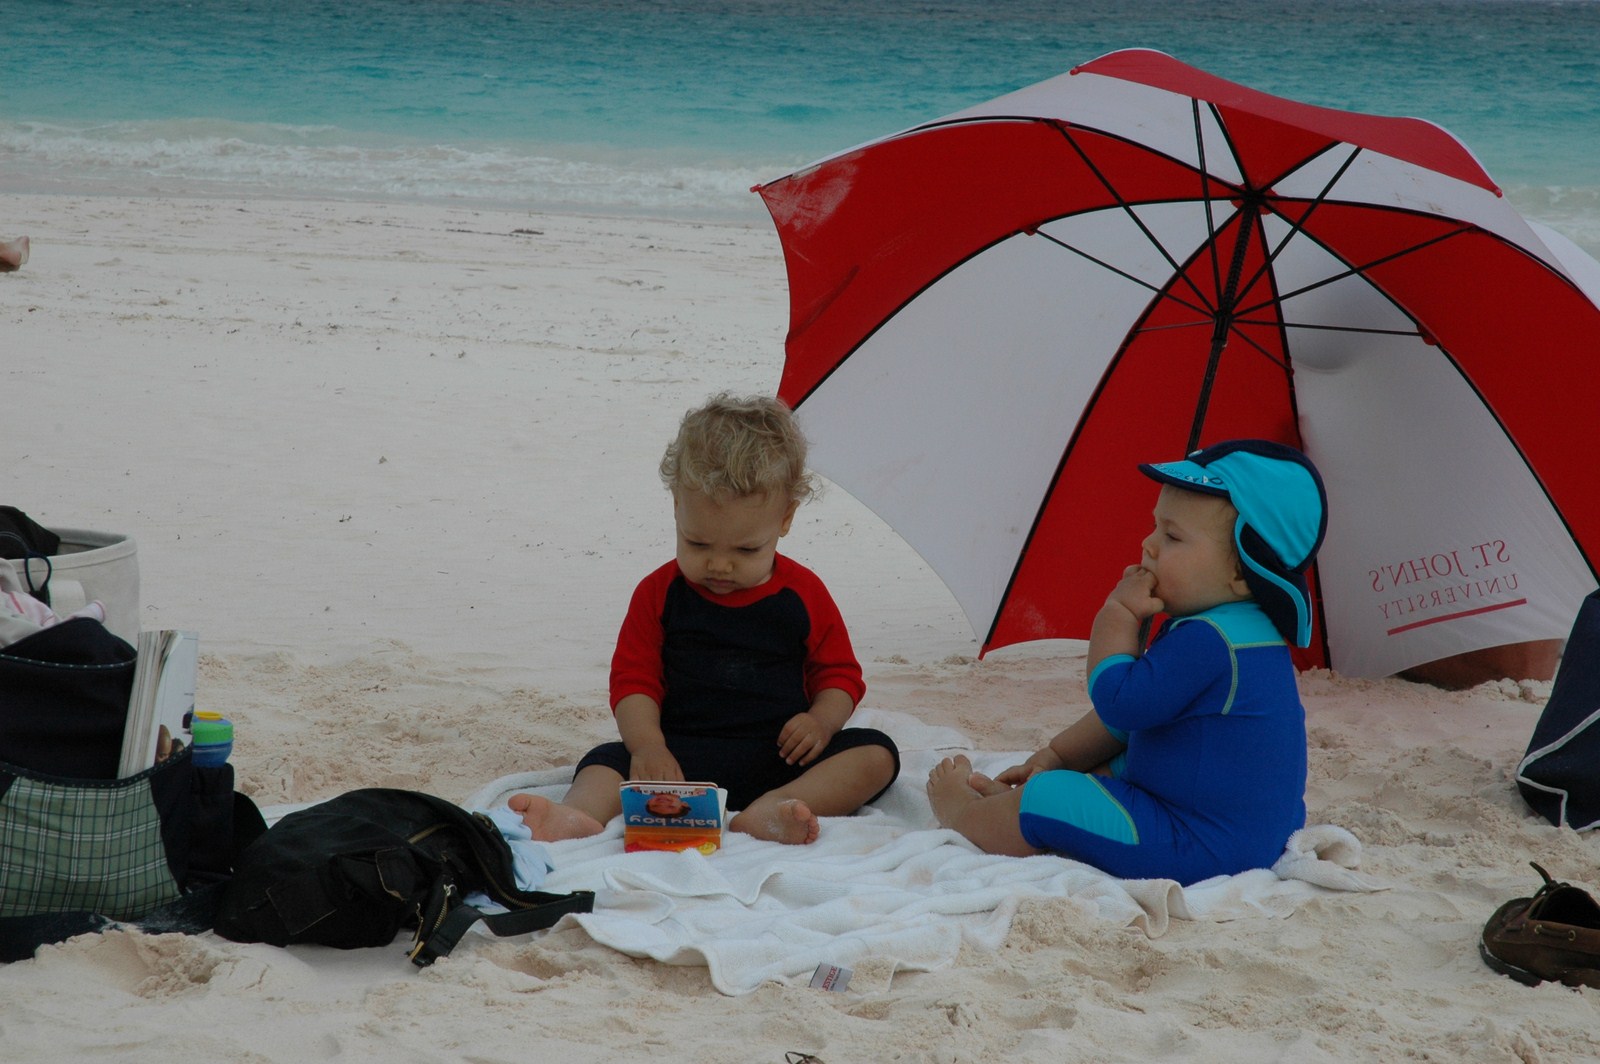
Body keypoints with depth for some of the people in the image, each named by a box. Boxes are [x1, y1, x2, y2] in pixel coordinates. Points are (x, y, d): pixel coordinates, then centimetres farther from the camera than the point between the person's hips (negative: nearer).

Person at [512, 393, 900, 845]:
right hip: (684, 759, -1)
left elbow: (839, 673, 14)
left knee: (876, 753, -24)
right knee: (607, 760, -26)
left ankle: (769, 811, -47)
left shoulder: (804, 594, 8)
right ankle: (578, 815, -60)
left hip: (782, 759, 1)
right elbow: (634, 681, 4)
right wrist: (648, 747, -16)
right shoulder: (659, 594, 7)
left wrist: (822, 721, -10)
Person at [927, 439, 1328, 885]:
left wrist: (1117, 614, -13)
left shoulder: (1206, 642, -26)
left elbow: (1118, 704, -23)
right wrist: (1057, 756, 21)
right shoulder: (1241, 629, 11)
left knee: (1045, 799, -4)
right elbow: (1136, 710, 19)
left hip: (1205, 849, -11)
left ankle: (963, 813, 22)